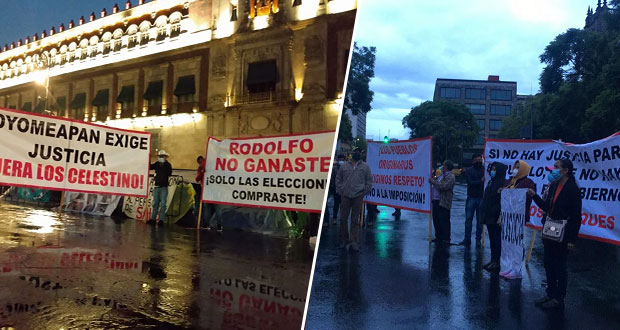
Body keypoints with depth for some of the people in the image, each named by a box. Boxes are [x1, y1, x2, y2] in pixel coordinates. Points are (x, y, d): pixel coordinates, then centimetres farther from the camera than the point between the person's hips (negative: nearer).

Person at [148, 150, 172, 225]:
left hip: (164, 187, -4)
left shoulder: (168, 165, -3)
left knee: (163, 203, -4)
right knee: (155, 203, 9)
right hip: (157, 186, 4)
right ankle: (153, 218, 14)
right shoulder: (156, 164, 9)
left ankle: (161, 219, -2)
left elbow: (169, 173, -17)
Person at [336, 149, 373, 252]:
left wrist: (364, 191, 1)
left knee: (355, 220, 2)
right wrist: (339, 191, 4)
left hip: (358, 197, -1)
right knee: (343, 219, 4)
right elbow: (338, 179, 13)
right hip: (345, 196, 1)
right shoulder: (344, 166, 8)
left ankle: (354, 242, 6)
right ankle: (344, 240, 16)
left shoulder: (365, 167, 6)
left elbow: (369, 181, 9)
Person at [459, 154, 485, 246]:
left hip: (482, 198, 0)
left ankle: (478, 239, 14)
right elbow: (470, 183, -9)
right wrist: (481, 181, -19)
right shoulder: (469, 171, 5)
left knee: (480, 220, 5)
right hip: (471, 198, 0)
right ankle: (467, 238, 9)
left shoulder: (485, 169, 5)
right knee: (468, 219, 1)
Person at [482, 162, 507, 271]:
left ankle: (497, 262, 3)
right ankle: (493, 260, 19)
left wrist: (501, 217, -22)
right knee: (492, 239, 12)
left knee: (497, 239, -3)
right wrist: (485, 214, 17)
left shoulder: (503, 184, -13)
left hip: (496, 217, -9)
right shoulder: (491, 182, 15)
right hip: (489, 216, 9)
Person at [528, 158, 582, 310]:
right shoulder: (553, 185, 10)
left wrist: (572, 239, -16)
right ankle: (551, 294, 27)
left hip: (562, 235, -8)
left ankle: (559, 299, 15)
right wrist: (535, 196, 5)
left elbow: (576, 216, -15)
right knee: (548, 264, 14)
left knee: (559, 267, 3)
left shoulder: (572, 189, -15)